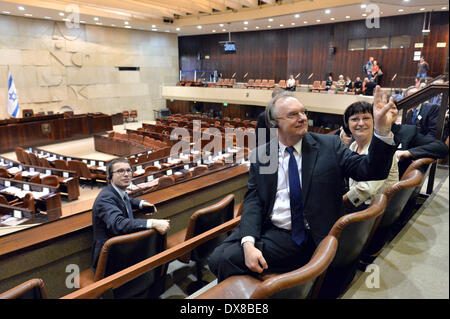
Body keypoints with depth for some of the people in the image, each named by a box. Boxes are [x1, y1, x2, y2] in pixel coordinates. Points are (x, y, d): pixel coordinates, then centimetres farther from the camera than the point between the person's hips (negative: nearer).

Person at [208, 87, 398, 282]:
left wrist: (382, 129, -21)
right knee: (217, 257, -16)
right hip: (265, 228, 3)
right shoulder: (260, 155, 3)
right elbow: (253, 200, -3)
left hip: (302, 237, -3)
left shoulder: (329, 145, 0)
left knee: (227, 260, -18)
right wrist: (248, 243, -18)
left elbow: (371, 171, -5)